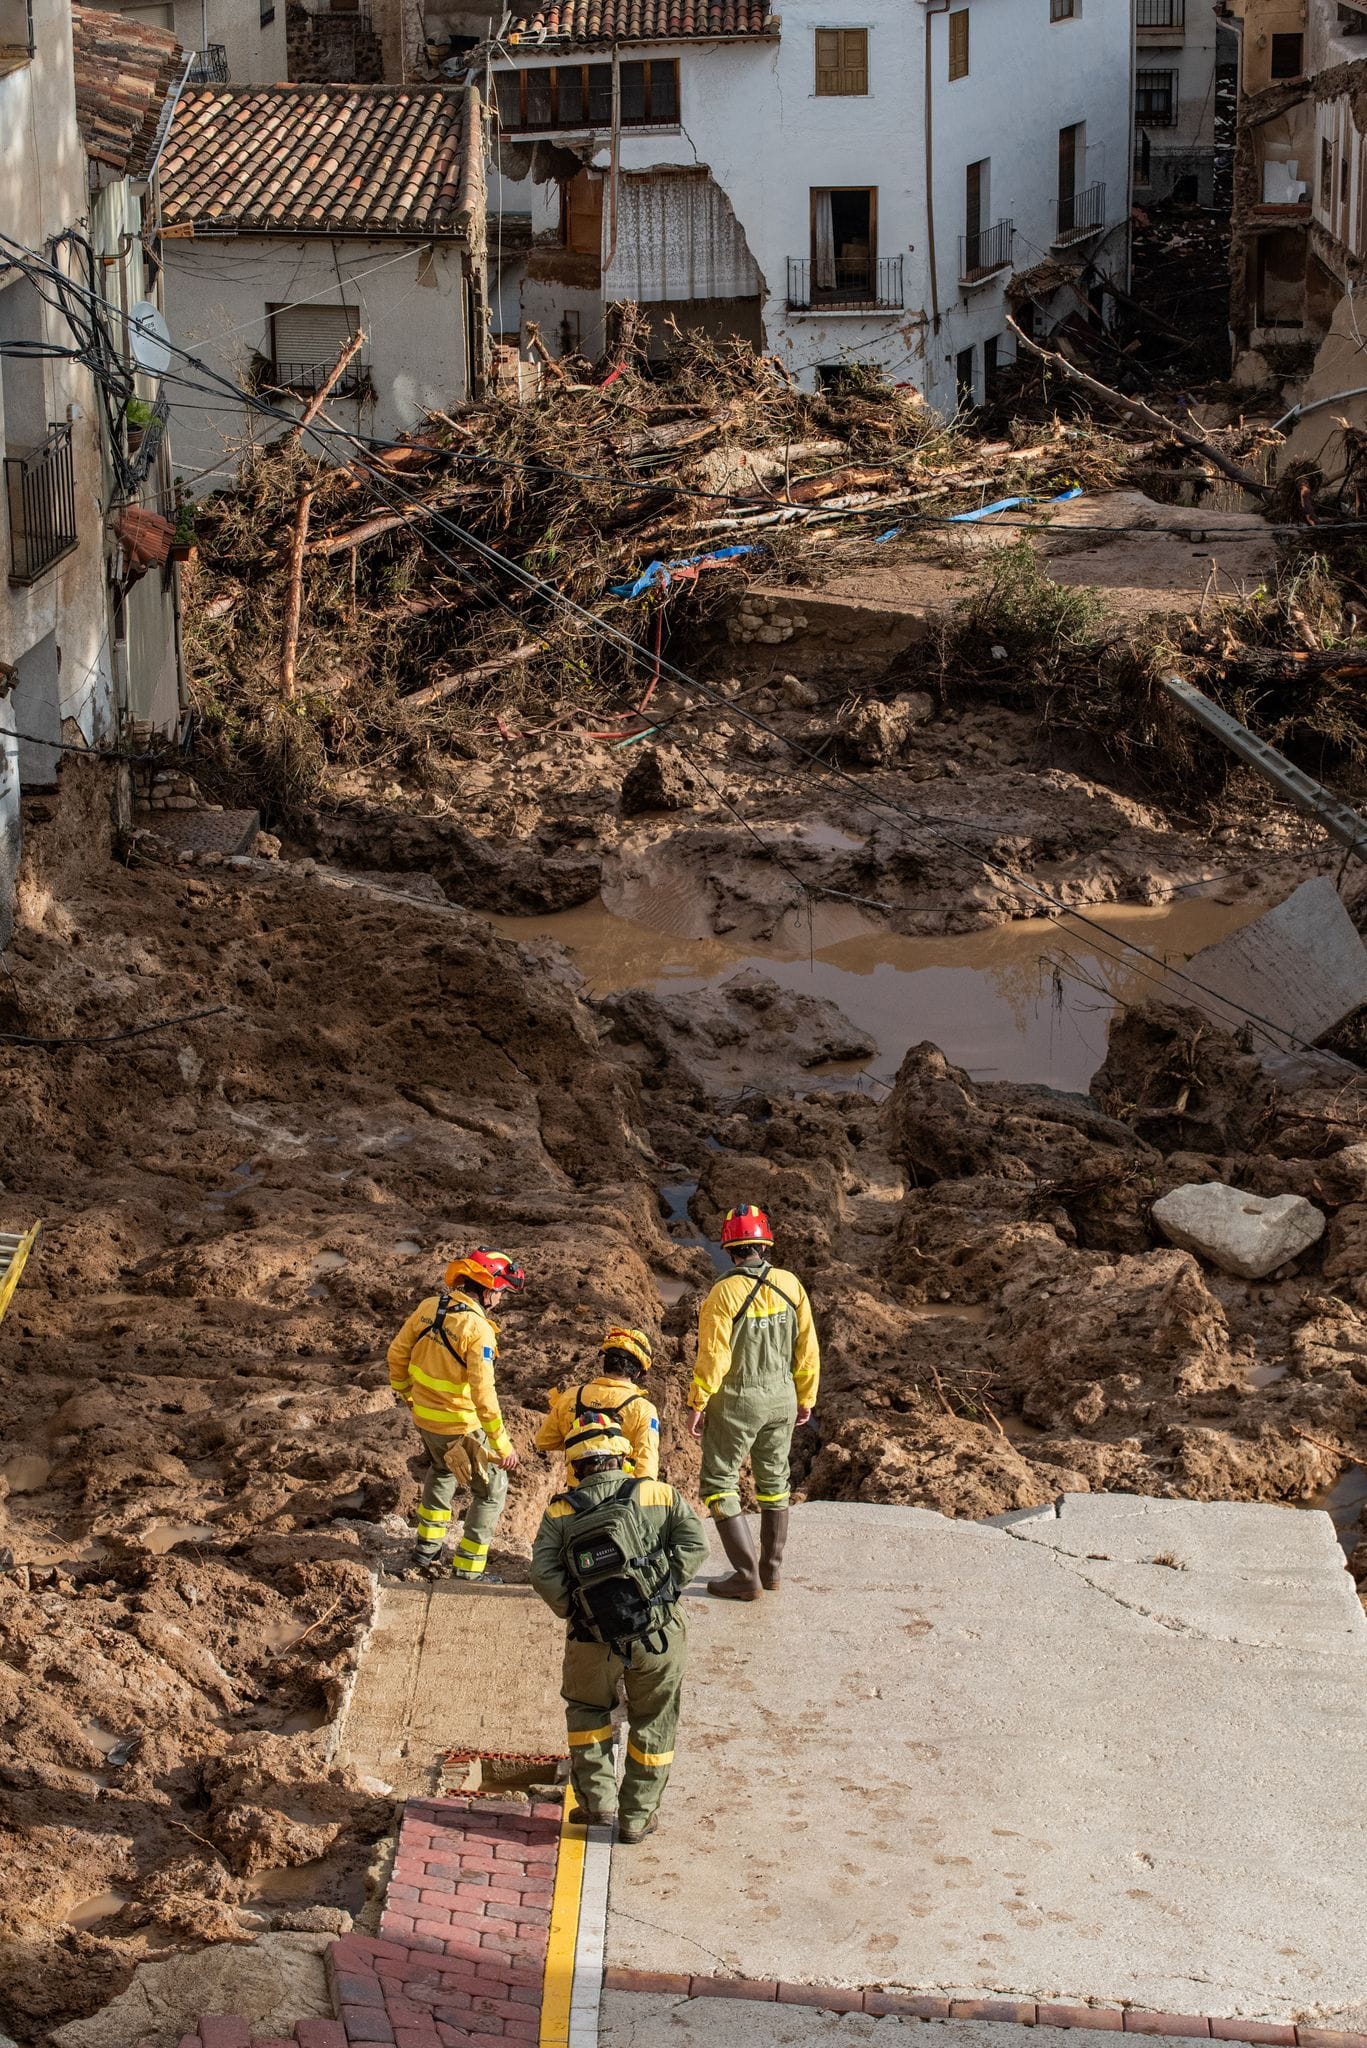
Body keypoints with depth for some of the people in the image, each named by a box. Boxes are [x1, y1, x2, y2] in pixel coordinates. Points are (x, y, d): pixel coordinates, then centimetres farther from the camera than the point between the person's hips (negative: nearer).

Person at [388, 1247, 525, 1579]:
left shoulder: (429, 1307, -4)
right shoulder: (477, 1329, -24)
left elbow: (398, 1353, 6)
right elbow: (483, 1393, -27)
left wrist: (403, 1391, 25)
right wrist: (502, 1444, -21)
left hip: (422, 1416, 7)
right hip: (458, 1427, -7)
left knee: (442, 1471, 35)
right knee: (492, 1489, 10)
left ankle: (428, 1548, 41)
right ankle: (467, 1571, 11)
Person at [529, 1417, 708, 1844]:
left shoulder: (559, 1512, 2)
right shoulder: (660, 1495, 2)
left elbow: (544, 1573, -9)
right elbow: (693, 1545, -8)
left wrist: (574, 1614, 2)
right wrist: (665, 1590, -2)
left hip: (594, 1642, 0)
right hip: (659, 1633, 0)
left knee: (586, 1708, 26)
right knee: (652, 1722, 18)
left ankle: (599, 1801, 18)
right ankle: (637, 1817, 24)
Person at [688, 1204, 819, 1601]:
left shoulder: (725, 1292, -19)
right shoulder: (790, 1285, -4)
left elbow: (713, 1355, -17)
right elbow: (807, 1347, 3)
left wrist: (698, 1404, -6)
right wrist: (806, 1397, 15)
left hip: (735, 1403, -5)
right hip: (781, 1398, 5)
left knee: (719, 1485, 4)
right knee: (774, 1481, 20)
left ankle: (747, 1575, 0)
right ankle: (771, 1568, 29)